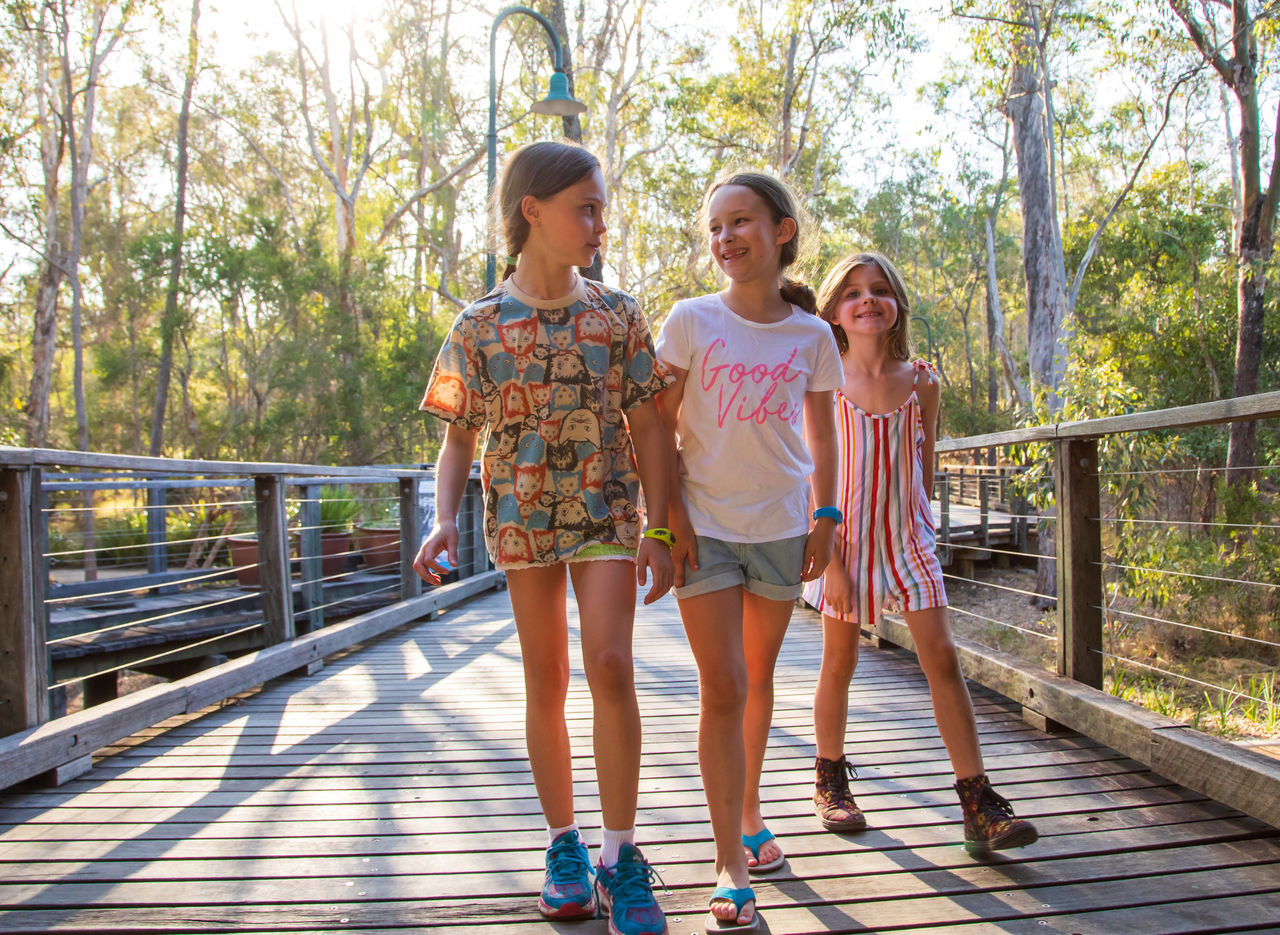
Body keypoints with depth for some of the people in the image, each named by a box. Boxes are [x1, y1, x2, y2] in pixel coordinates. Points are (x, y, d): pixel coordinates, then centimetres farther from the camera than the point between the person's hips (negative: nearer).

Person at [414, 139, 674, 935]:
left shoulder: (618, 314, 0)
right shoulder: (480, 325, -1)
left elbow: (649, 428, 1)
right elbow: (460, 438, 2)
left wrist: (658, 528, -5)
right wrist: (445, 518, -14)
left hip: (608, 512, 0)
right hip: (523, 518, 1)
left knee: (609, 665, -14)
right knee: (545, 683, 8)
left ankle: (621, 856, 0)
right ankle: (565, 845, 23)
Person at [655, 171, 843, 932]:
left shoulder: (811, 335, 1)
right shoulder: (691, 320, -5)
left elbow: (822, 435, 11)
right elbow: (660, 424, -3)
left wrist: (826, 515, 5)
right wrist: (670, 511, -9)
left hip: (781, 527, 3)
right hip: (706, 526, -2)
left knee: (759, 678, 16)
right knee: (723, 689, -6)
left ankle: (750, 813, 37)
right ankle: (730, 866, 3)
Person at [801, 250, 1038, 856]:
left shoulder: (921, 382, 0)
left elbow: (925, 470, 9)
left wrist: (918, 530, 10)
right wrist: (831, 559, -12)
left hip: (907, 537, 2)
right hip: (846, 538, -1)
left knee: (942, 659, -4)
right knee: (839, 664, 9)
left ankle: (979, 806, 2)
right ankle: (830, 780, 30)